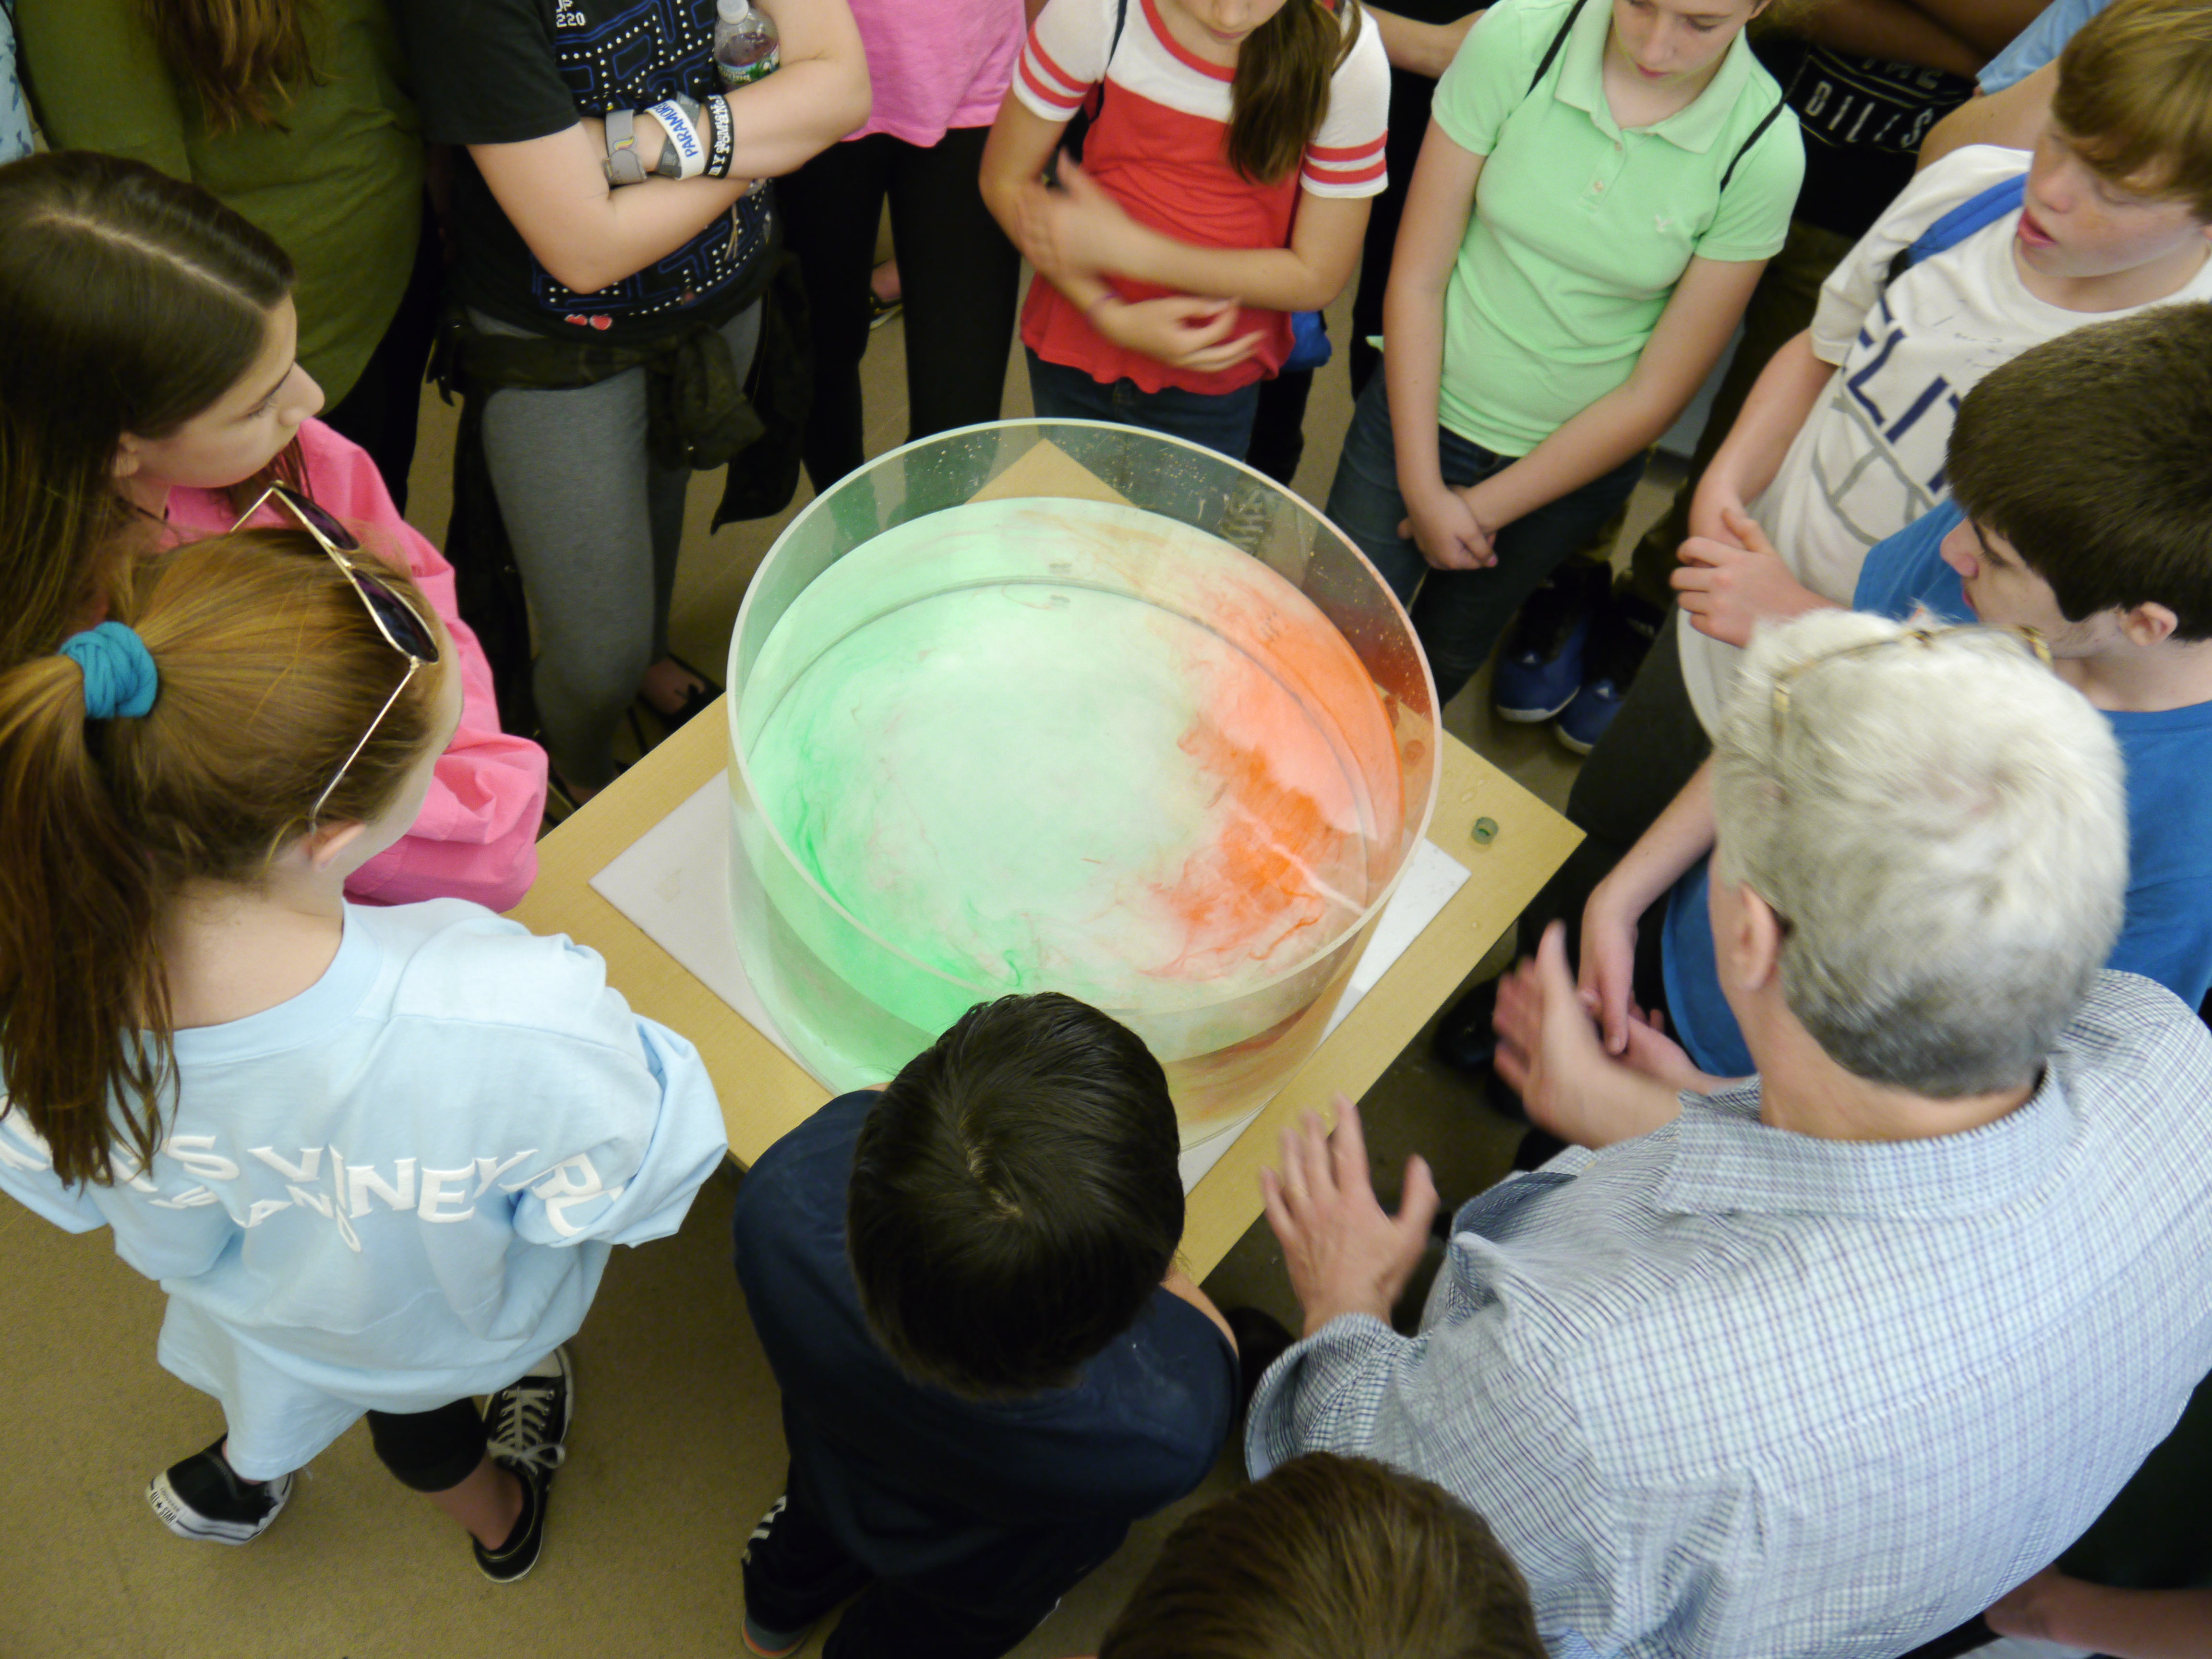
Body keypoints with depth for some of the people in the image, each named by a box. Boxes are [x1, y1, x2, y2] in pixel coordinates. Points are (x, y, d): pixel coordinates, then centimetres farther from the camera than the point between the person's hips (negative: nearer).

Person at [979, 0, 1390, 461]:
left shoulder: (1348, 56, -19)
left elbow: (1318, 277, -14)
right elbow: (1005, 181, -9)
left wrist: (1125, 248, -20)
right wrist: (1114, 317, -22)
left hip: (1212, 381, -1)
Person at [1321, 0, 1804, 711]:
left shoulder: (1763, 150, -19)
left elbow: (1656, 392, -13)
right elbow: (1418, 276, -12)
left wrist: (1486, 506, -10)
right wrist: (1421, 488, -13)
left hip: (1576, 457, 1)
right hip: (1422, 410, 0)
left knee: (1446, 657, 21)